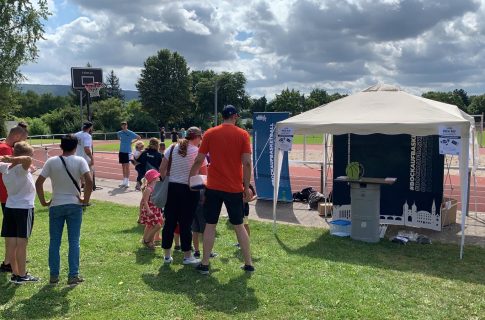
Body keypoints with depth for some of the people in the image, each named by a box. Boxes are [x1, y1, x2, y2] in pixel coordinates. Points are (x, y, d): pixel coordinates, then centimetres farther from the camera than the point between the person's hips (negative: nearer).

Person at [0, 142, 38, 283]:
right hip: (24, 209, -7)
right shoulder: (21, 169, -18)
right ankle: (22, 276, 8)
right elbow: (28, 159, -40)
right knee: (21, 244, 0)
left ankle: (15, 274, 19)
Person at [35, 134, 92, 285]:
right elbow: (89, 182, -18)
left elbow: (38, 183, -6)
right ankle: (73, 275, 7)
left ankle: (54, 275, 17)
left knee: (54, 242, 11)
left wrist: (43, 201, 4)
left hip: (55, 206, 1)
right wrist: (85, 200, -6)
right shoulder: (80, 161, -7)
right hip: (74, 205, -1)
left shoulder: (51, 162, -3)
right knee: (74, 241, 5)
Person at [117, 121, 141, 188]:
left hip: (127, 151, -4)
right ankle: (124, 181, 18)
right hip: (121, 151, 4)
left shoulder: (130, 133, -6)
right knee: (123, 166, 10)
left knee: (127, 166, -4)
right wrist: (122, 142, 13)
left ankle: (127, 181, 0)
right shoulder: (120, 133, 6)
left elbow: (139, 137, 2)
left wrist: (132, 142, -2)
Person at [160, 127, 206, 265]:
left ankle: (167, 255, 19)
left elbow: (162, 169, 5)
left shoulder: (172, 148, 6)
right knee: (186, 223, 3)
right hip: (189, 190, -4)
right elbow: (204, 173, -7)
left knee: (170, 221, 10)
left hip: (171, 187, 4)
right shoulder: (197, 151, -7)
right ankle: (187, 256, 14)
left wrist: (166, 181, 14)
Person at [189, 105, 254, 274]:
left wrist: (190, 178, 14)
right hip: (235, 188, 0)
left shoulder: (210, 134, -1)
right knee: (239, 225, 13)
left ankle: (204, 264, 13)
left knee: (210, 225, 9)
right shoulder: (243, 135, -4)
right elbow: (247, 163, -8)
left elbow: (199, 160, 0)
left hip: (213, 187, 0)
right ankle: (249, 263, 18)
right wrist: (246, 187, 0)